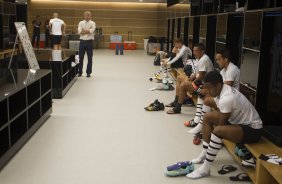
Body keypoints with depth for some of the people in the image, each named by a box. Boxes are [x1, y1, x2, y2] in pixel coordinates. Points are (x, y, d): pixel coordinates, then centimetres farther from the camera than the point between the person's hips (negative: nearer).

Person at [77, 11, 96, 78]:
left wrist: (83, 31, -8)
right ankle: (80, 72, 14)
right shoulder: (81, 23, 10)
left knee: (89, 58, 2)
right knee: (81, 57, 5)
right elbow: (79, 31, -6)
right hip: (82, 41, 2)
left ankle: (88, 72, 11)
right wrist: (88, 31, -12)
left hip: (89, 41, -2)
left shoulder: (93, 23, 4)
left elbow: (91, 31, -14)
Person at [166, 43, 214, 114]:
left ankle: (178, 108, -14)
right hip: (199, 80, 12)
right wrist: (190, 78, 1)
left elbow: (201, 77, -25)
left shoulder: (203, 60, -23)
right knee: (179, 78, 17)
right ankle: (176, 101, 19)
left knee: (183, 85, -27)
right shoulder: (199, 58, 10)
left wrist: (192, 83, -12)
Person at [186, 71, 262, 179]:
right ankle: (204, 155, 15)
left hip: (252, 130, -10)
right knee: (208, 117, 7)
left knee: (218, 131, -33)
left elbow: (220, 125, -20)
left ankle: (205, 169, -20)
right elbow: (219, 114, 7)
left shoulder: (227, 98, -28)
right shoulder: (223, 90, -1)